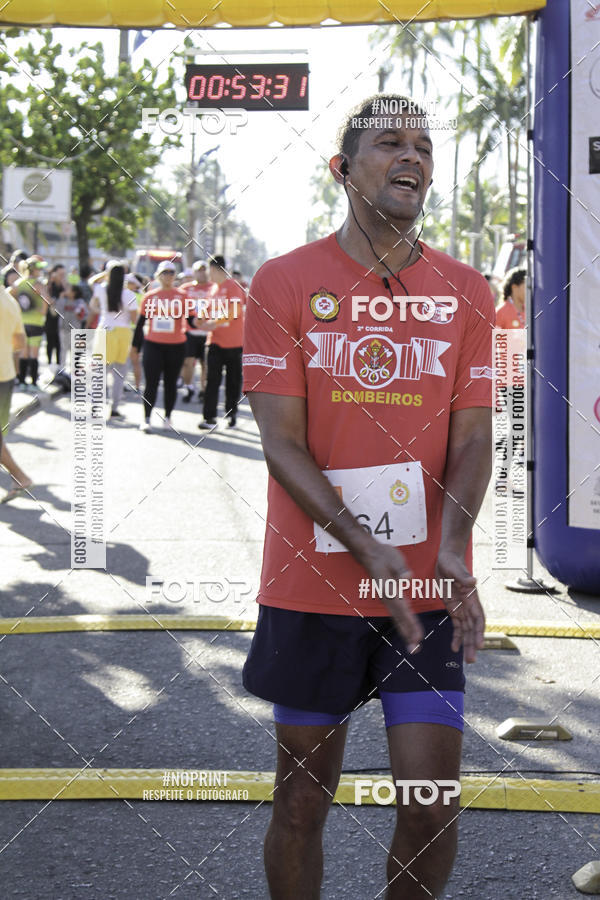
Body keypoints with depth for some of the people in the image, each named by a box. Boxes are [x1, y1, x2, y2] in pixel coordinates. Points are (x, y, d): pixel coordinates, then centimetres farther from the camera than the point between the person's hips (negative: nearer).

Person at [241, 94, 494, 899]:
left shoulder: (467, 292, 6)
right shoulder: (284, 283, -2)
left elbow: (472, 436, 2)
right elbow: (282, 444, -7)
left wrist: (451, 548, -16)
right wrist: (370, 552, -18)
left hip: (428, 590, 2)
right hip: (313, 585, -1)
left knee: (433, 802, 1)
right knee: (303, 799, 9)